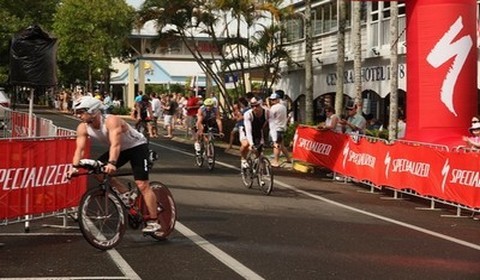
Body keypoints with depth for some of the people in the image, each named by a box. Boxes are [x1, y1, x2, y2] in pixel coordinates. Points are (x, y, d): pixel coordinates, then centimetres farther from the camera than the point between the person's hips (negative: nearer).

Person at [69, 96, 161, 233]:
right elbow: (80, 148, -19)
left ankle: (153, 222, -8)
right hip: (121, 150, 7)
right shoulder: (83, 128, -14)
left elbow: (115, 144, -45)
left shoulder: (111, 121, -34)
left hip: (137, 146, -7)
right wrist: (74, 167, -36)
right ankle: (125, 193, 3)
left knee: (142, 185, -15)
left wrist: (111, 163, -60)